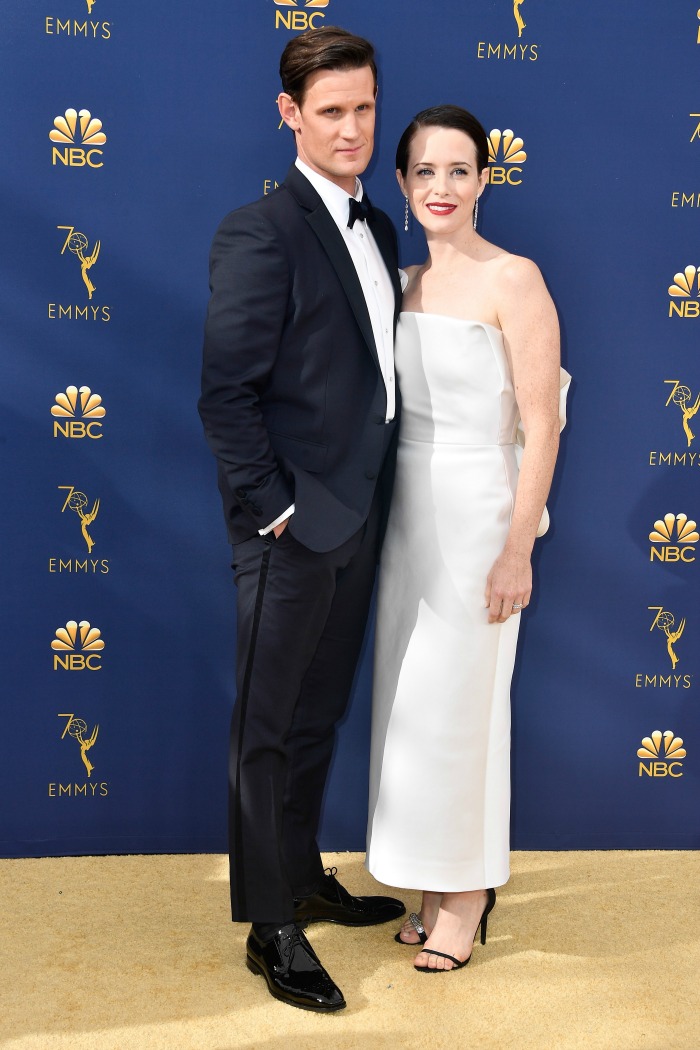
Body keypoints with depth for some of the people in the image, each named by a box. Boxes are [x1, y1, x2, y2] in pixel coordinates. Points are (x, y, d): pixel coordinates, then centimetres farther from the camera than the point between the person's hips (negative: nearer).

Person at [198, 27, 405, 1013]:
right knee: (269, 730, 5)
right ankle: (270, 928, 18)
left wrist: (371, 499, 9)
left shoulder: (377, 230, 12)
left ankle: (304, 878, 36)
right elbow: (227, 393, -16)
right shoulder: (259, 233, -13)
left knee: (317, 718, 20)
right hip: (293, 526, -8)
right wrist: (272, 509, -15)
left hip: (355, 522, 8)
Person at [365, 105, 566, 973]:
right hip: (408, 511, 6)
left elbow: (541, 425, -13)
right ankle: (435, 880, 27)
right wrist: (386, 519, 10)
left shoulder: (512, 280, -10)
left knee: (459, 703, 1)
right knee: (409, 700, 11)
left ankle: (469, 893, 20)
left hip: (476, 512, -6)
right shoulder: (404, 281, 9)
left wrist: (517, 550, -16)